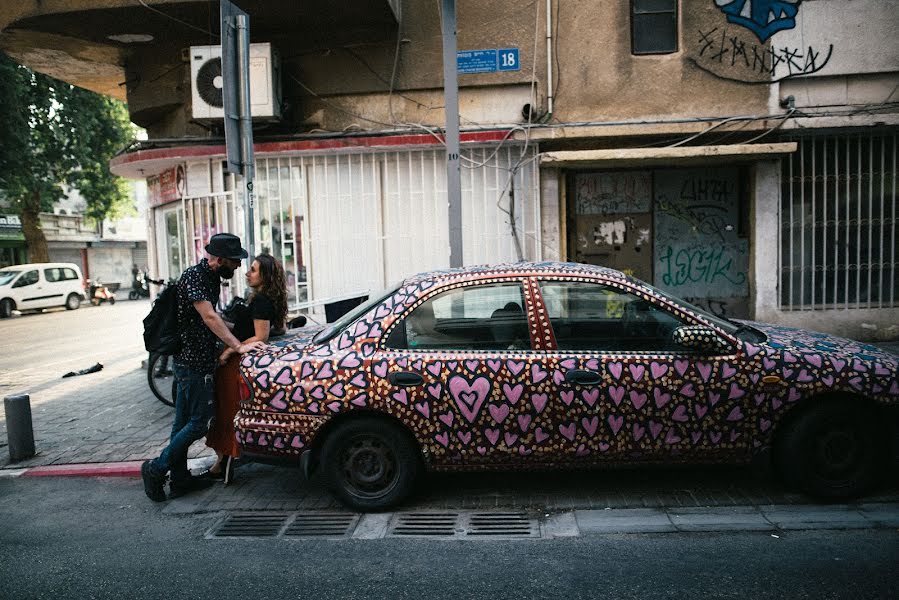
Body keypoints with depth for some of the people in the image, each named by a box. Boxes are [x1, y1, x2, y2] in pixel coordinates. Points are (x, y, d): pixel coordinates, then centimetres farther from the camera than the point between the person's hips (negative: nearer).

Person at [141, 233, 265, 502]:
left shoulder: (211, 277, 11)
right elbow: (209, 317, -26)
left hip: (187, 360, 10)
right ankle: (157, 469, 9)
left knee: (184, 421, 14)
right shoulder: (194, 276, -17)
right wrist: (238, 346, -29)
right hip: (194, 362, -10)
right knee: (199, 422, -3)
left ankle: (179, 479, 24)